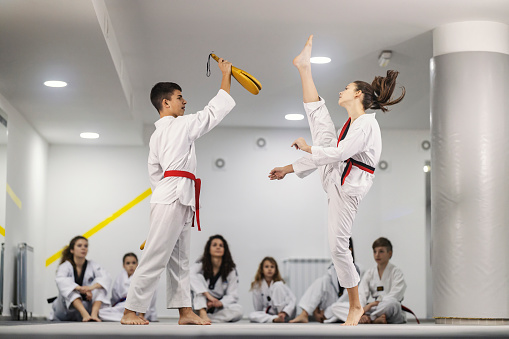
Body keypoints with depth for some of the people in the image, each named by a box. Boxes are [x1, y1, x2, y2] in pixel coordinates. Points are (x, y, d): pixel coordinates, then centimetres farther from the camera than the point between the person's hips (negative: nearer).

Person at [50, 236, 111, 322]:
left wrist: (91, 287, -38)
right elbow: (61, 281, -28)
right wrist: (80, 289, -43)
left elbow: (106, 278, -18)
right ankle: (85, 314, -47)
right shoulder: (64, 266, -6)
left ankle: (94, 314, -37)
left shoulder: (93, 265, 1)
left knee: (100, 285, -19)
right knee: (68, 287, -30)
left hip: (87, 306, 2)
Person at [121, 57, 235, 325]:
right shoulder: (180, 125, -5)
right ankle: (130, 312, -7)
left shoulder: (157, 135, 19)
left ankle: (185, 312, 12)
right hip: (175, 196, -10)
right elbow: (213, 112, 0)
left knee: (179, 258, 10)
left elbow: (155, 172, 20)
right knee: (155, 258, -9)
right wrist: (226, 76, 8)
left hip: (174, 198, 10)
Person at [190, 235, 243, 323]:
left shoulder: (231, 271, -3)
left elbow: (233, 295, -8)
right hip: (202, 304, -1)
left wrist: (220, 303, -30)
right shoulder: (201, 265, -8)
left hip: (218, 307, 1)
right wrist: (207, 295, -41)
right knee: (199, 277, -24)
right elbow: (190, 275, -31)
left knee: (239, 311, -29)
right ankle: (203, 314, -37)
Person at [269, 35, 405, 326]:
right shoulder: (351, 124, 14)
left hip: (348, 188, -8)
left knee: (339, 246, -5)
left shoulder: (366, 124, -16)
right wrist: (289, 169, 21)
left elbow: (337, 153, -24)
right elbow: (329, 153, 19)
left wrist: (306, 147, -9)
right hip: (334, 175, 8)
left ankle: (356, 306, 9)